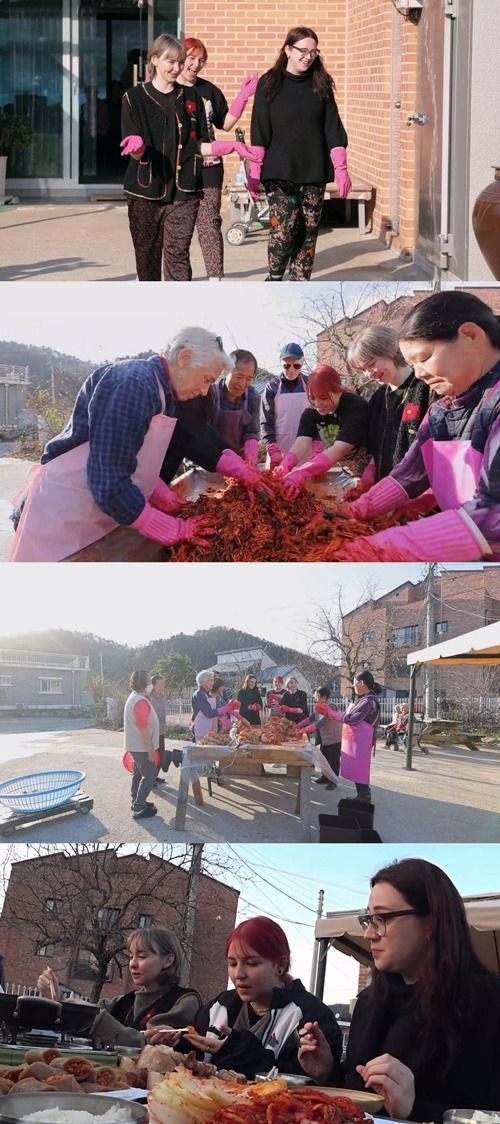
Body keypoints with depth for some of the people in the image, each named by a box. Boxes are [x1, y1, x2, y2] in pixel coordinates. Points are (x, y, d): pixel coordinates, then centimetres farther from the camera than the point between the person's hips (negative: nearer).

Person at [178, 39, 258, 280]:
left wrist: (243, 96, 2)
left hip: (207, 168, 2)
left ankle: (216, 280, -7)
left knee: (209, 224, -4)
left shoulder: (209, 90, 9)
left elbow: (226, 123, 14)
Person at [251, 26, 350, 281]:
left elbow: (333, 128, 7)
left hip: (313, 172, 3)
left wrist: (340, 168, -1)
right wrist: (255, 172, -6)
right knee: (283, 228, -13)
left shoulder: (320, 85, 8)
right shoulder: (269, 84, 1)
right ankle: (274, 280, 6)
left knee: (308, 232, 3)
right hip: (279, 173, -3)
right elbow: (260, 131, 0)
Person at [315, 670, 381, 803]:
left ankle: (364, 797, 3)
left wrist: (330, 713, -8)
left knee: (359, 770, -3)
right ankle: (362, 796, 22)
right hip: (355, 740, 10)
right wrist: (327, 711, 8)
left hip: (360, 742, -10)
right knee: (356, 770, 14)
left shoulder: (369, 701, -19)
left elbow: (350, 718, -21)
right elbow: (347, 716, 13)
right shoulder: (362, 699, 12)